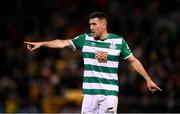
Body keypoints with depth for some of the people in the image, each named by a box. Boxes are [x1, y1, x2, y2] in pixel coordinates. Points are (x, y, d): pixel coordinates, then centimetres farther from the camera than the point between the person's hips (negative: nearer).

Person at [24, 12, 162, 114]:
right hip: (90, 92, 2)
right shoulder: (86, 39, 5)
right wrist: (41, 43, -3)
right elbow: (63, 43, 4)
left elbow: (133, 60, 5)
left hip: (110, 93, -2)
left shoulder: (118, 41, 0)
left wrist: (148, 79, 3)